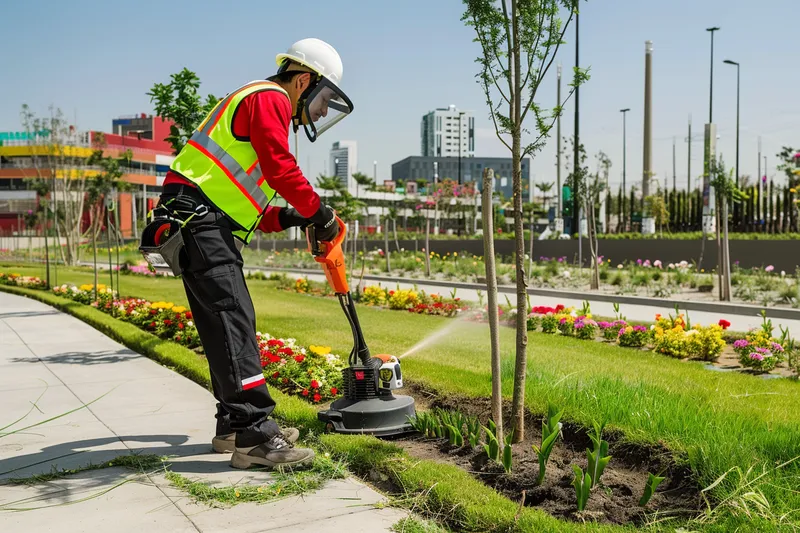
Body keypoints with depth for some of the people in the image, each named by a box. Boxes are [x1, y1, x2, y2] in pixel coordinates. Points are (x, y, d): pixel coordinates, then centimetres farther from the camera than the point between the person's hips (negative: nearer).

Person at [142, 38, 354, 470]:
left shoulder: (263, 106, 29)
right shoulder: (269, 99, -2)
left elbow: (242, 197, 25)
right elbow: (281, 169, -16)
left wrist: (285, 217, 10)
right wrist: (320, 213, -5)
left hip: (209, 226, 11)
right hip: (198, 219, -11)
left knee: (232, 323, 10)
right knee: (233, 320, -16)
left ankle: (233, 425, 16)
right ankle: (253, 436, -17)